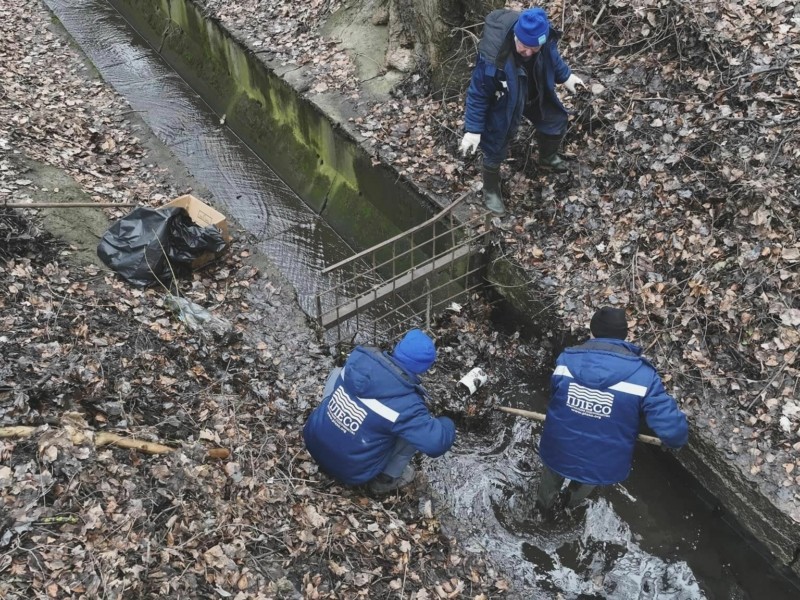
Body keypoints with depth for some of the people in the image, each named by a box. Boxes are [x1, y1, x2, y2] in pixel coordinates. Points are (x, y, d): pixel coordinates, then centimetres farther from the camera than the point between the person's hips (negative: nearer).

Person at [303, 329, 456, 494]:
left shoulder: (359, 358, -9)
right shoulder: (405, 403, -26)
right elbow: (437, 443, -24)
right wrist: (446, 424, -2)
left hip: (313, 442, 5)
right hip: (350, 472, -5)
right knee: (416, 424, -1)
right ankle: (386, 479, 14)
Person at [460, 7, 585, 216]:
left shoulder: (544, 38, -27)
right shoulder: (493, 59, -43)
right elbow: (477, 94, -28)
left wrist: (565, 76, 16)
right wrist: (473, 130, -22)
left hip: (537, 94, 6)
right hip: (504, 103, -5)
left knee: (555, 121, 23)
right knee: (495, 148, 7)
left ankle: (547, 158, 57)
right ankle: (490, 190, 36)